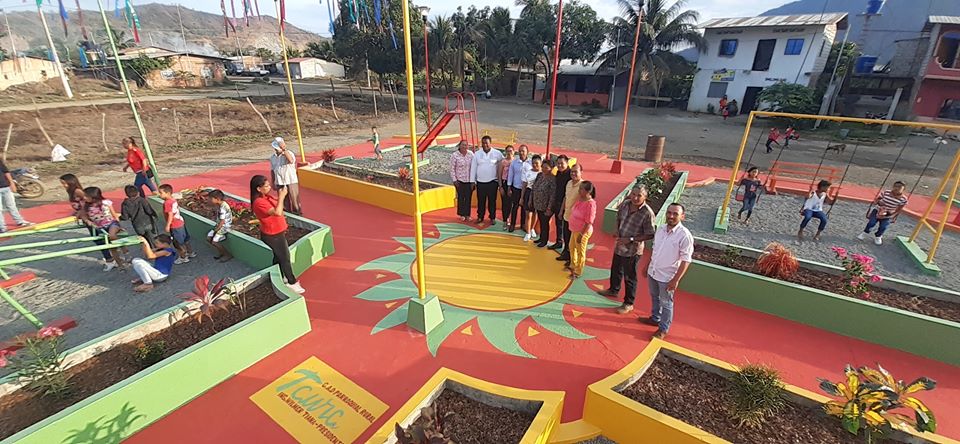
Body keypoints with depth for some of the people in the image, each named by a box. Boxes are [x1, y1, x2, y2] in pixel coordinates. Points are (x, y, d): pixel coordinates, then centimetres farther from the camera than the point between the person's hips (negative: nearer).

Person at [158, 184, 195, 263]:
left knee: (178, 243, 5)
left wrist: (167, 225, -20)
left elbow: (170, 215, -23)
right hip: (180, 223, 9)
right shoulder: (174, 200, 5)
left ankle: (183, 258, 17)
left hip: (175, 226, -9)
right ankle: (190, 253, 35)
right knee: (185, 240, 22)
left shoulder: (167, 203, -21)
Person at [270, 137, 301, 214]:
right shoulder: (272, 157, 7)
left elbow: (291, 161, -33)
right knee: (284, 202, 12)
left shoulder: (289, 153, -9)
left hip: (291, 182, -5)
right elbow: (272, 170, 14)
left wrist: (284, 149, -28)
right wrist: (273, 183, 14)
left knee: (294, 200, 2)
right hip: (279, 183, 5)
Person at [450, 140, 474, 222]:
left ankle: (467, 214, 18)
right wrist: (454, 180, -7)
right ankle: (462, 215, 19)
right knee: (461, 197, 6)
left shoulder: (471, 154, -1)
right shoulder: (454, 155, -6)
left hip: (469, 180, 2)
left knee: (468, 198, 6)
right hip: (459, 180, -2)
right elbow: (452, 169, -3)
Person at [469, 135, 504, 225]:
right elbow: (473, 168, 5)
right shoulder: (477, 154, 3)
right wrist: (472, 181, 2)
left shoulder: (497, 154, -2)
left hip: (492, 182, -2)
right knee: (480, 201, 9)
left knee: (492, 201, 6)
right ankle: (480, 217, 23)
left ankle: (492, 218, 18)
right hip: (480, 182, 2)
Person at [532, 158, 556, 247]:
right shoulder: (539, 175, 3)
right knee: (541, 222, 20)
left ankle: (544, 241, 25)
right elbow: (533, 188, 11)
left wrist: (549, 208, -20)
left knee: (545, 223, 8)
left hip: (545, 206, -7)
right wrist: (531, 200, 12)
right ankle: (541, 238, 38)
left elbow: (553, 195, -20)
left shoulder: (552, 179, -20)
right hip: (538, 205, 7)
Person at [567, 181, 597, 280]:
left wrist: (581, 235, -22)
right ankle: (573, 266, 47)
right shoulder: (580, 200, -1)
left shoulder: (590, 204, -26)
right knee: (572, 247, 24)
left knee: (580, 252, 9)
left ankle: (578, 272, 28)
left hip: (582, 232, -8)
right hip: (575, 230, 9)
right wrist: (572, 228, 14)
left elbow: (589, 222, -24)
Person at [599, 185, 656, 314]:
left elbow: (650, 235, -19)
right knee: (615, 270, 27)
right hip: (619, 245, 7)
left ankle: (628, 303, 26)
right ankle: (613, 290, 52)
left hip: (632, 250, -7)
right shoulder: (625, 204, -6)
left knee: (630, 277, 7)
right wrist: (617, 232, -3)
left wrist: (630, 239, -22)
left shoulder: (647, 213, -23)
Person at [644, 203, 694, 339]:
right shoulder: (660, 229, -2)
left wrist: (676, 280, -19)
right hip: (652, 271, 6)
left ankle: (663, 329, 29)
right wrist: (647, 266, 16)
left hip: (667, 276, -6)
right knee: (654, 297, 25)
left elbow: (686, 260, -18)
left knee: (666, 303, 11)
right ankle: (655, 318, 47)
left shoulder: (684, 235, -21)